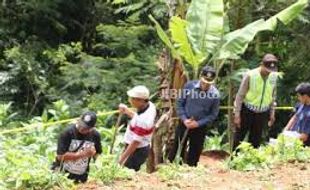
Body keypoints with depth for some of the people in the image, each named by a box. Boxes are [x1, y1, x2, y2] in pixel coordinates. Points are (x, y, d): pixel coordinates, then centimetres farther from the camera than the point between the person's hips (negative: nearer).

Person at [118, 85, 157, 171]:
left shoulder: (143, 120, -34)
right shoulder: (150, 105, -6)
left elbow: (135, 142, -27)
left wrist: (122, 159, -21)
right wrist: (127, 111, 11)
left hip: (137, 151, -10)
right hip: (142, 148, 10)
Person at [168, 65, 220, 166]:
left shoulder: (215, 94, -12)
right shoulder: (189, 86, -9)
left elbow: (213, 114, -5)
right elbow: (179, 103, -1)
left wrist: (198, 123, -15)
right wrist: (184, 119, -14)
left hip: (200, 128, 0)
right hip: (184, 124, 0)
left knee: (194, 155, 9)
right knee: (177, 150, 6)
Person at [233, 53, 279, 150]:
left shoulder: (274, 76, -3)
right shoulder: (250, 75, -16)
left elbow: (272, 96, 11)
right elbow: (240, 96, -12)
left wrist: (272, 113, 10)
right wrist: (237, 114, -12)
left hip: (262, 113, 4)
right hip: (247, 111, -4)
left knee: (255, 141, 9)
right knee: (238, 138, 2)